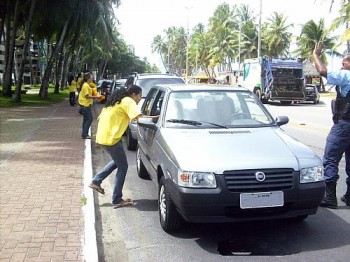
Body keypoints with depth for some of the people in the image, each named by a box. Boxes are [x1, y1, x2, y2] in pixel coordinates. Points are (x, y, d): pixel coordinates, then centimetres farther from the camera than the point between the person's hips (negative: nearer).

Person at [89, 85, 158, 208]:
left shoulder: (118, 100, 18)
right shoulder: (129, 102, -10)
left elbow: (101, 115, 23)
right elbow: (138, 116, -24)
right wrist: (153, 118, -15)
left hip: (103, 135, 10)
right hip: (111, 138, -10)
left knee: (117, 161, 25)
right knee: (123, 167, 2)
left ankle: (96, 181, 25)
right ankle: (117, 200, 7)